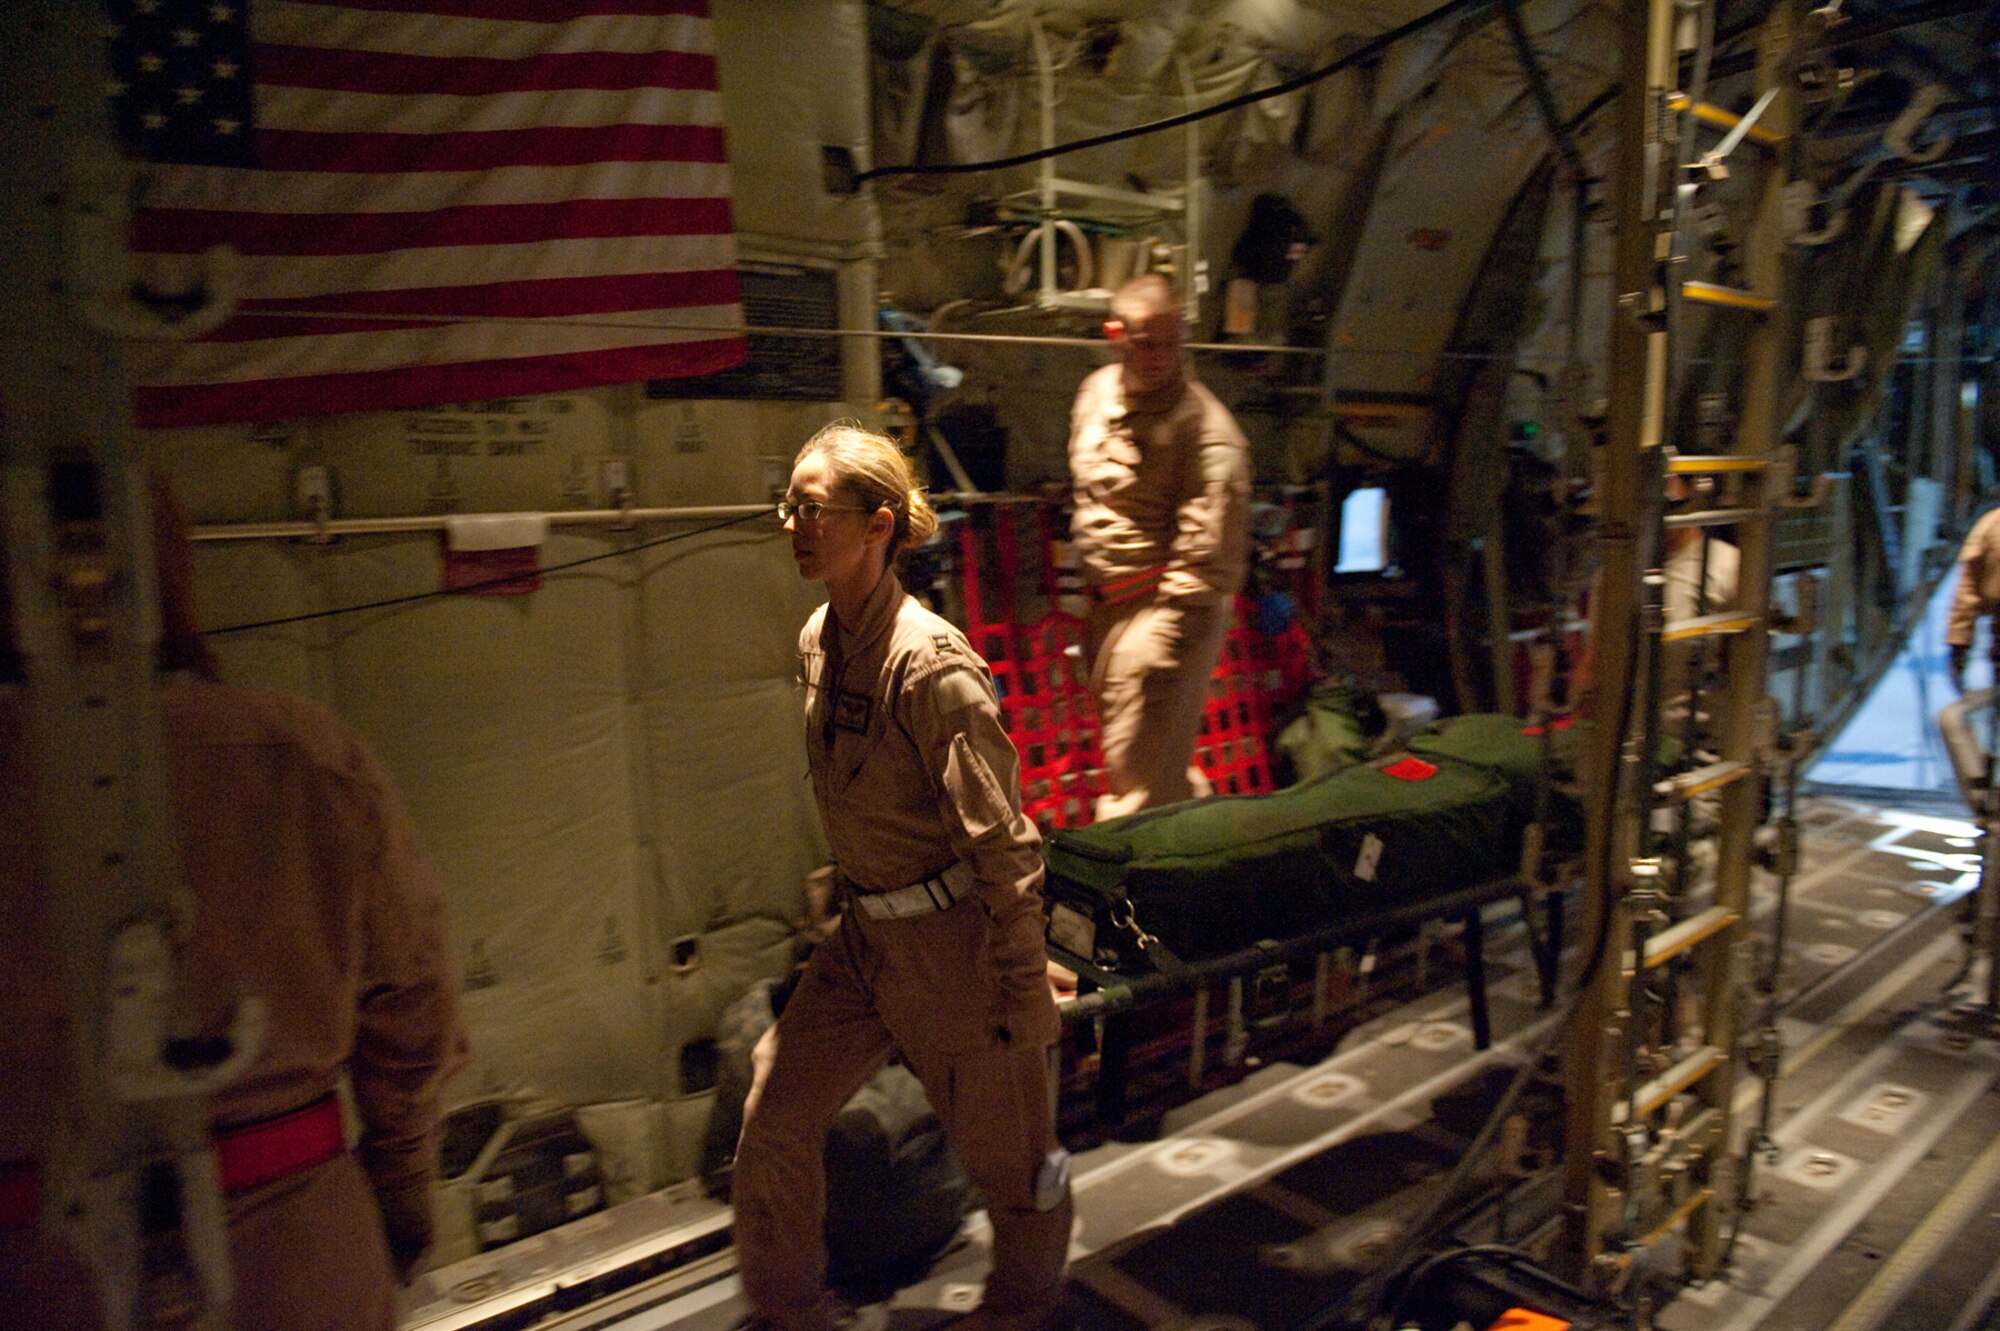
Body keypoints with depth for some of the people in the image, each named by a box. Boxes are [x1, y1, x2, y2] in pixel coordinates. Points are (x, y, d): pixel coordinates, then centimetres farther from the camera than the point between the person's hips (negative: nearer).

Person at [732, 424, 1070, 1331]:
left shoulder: (931, 663, -25)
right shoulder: (819, 640, 0)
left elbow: (1005, 843, -21)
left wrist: (1023, 994, -16)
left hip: (950, 940, -7)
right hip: (864, 932, 8)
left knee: (1006, 1152, 15)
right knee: (773, 1128, 11)